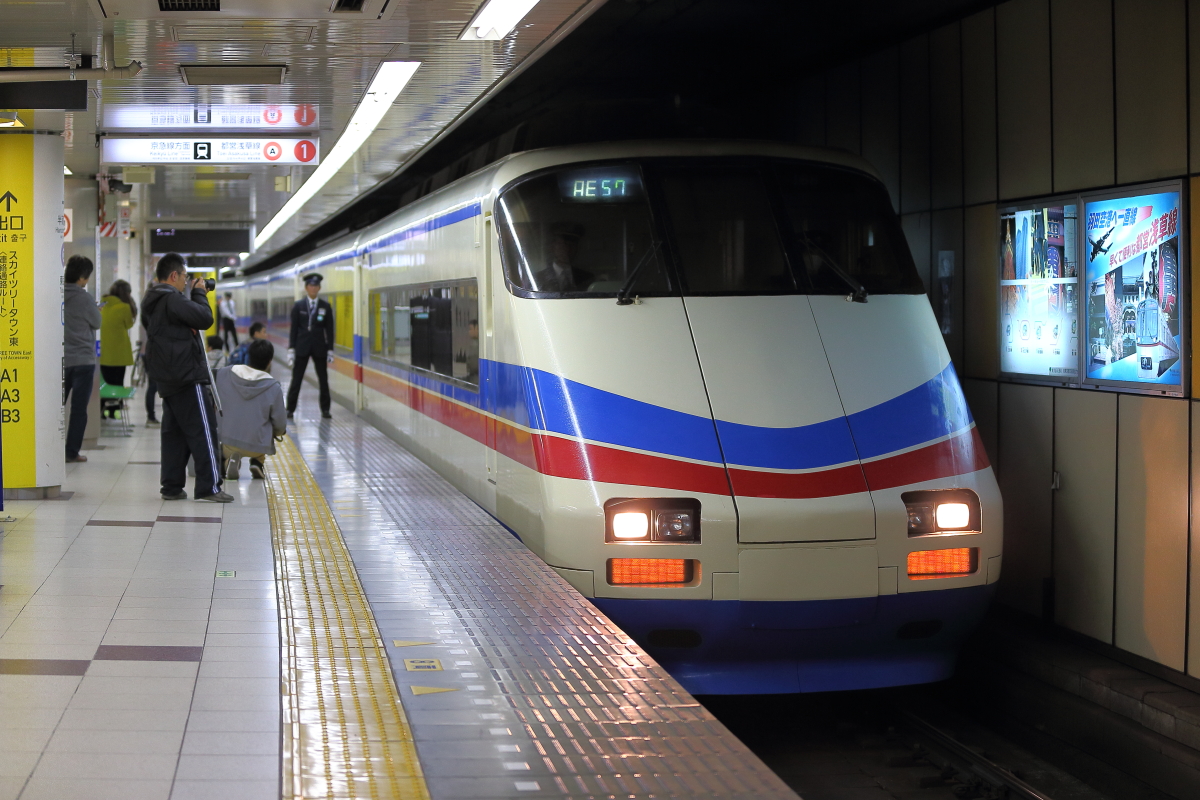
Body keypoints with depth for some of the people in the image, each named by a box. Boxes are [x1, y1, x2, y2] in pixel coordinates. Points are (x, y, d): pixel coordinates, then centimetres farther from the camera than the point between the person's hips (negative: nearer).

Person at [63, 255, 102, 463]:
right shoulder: (84, 299, -13)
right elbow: (97, 323, 1)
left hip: (60, 360, 5)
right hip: (82, 360, -5)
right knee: (79, 409, 1)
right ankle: (72, 452, 2)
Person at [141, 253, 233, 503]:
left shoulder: (151, 302, 15)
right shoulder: (172, 299, -16)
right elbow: (205, 319, -18)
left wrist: (193, 295, 13)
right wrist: (199, 293, -2)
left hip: (166, 378, 10)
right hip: (187, 376, -10)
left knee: (174, 431, 11)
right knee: (202, 430, -6)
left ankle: (172, 487, 11)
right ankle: (209, 487, -7)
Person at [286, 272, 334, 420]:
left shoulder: (326, 307, 2)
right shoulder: (298, 306, 0)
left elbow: (329, 330, 3)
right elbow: (293, 329, 0)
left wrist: (330, 350, -1)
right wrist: (291, 349, -5)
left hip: (319, 347, 1)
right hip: (302, 347, -1)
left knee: (323, 380, 6)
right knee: (296, 380, 1)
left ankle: (325, 409, 14)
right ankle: (290, 409, 6)